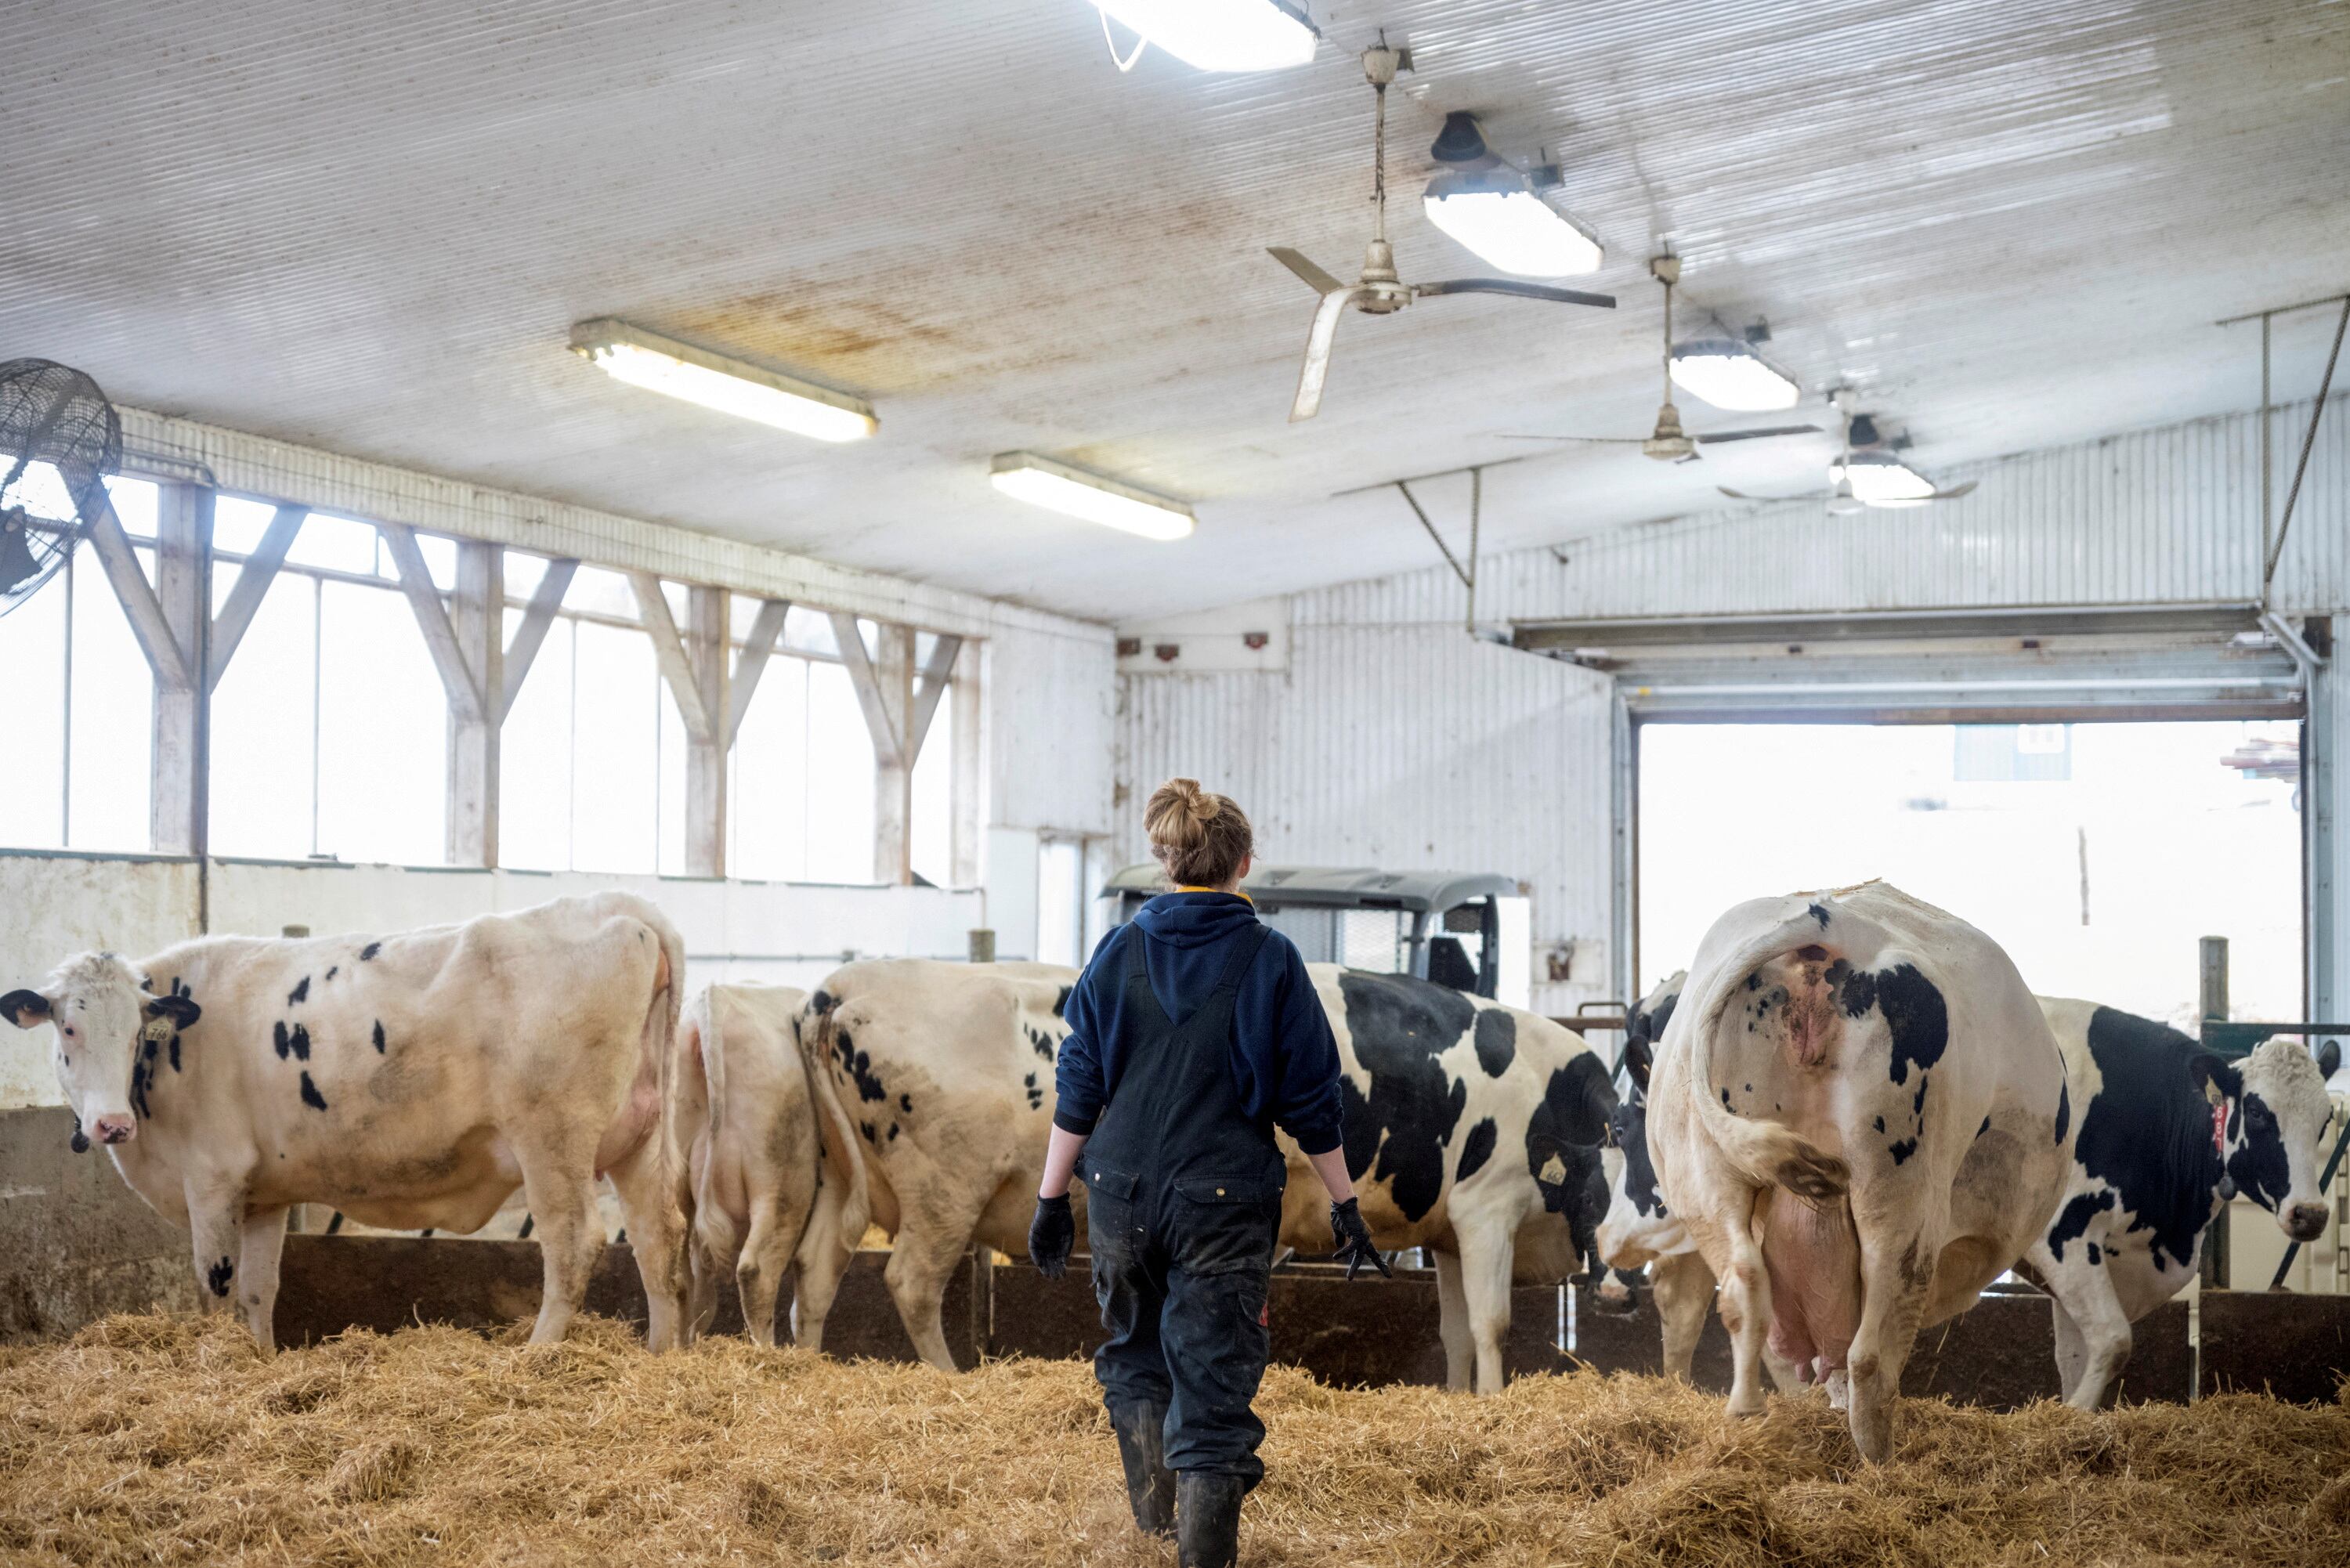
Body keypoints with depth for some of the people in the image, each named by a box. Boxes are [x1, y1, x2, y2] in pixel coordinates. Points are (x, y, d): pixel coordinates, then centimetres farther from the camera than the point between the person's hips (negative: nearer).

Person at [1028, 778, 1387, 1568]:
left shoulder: (1120, 951, 1)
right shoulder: (1271, 960, -3)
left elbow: (1078, 1088, 2)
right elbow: (1311, 1101, -1)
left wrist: (1052, 1198, 8)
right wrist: (1345, 1206, 7)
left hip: (1121, 1190, 2)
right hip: (1225, 1201, -2)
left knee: (1134, 1353, 25)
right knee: (1214, 1385, 4)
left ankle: (1153, 1503, 14)